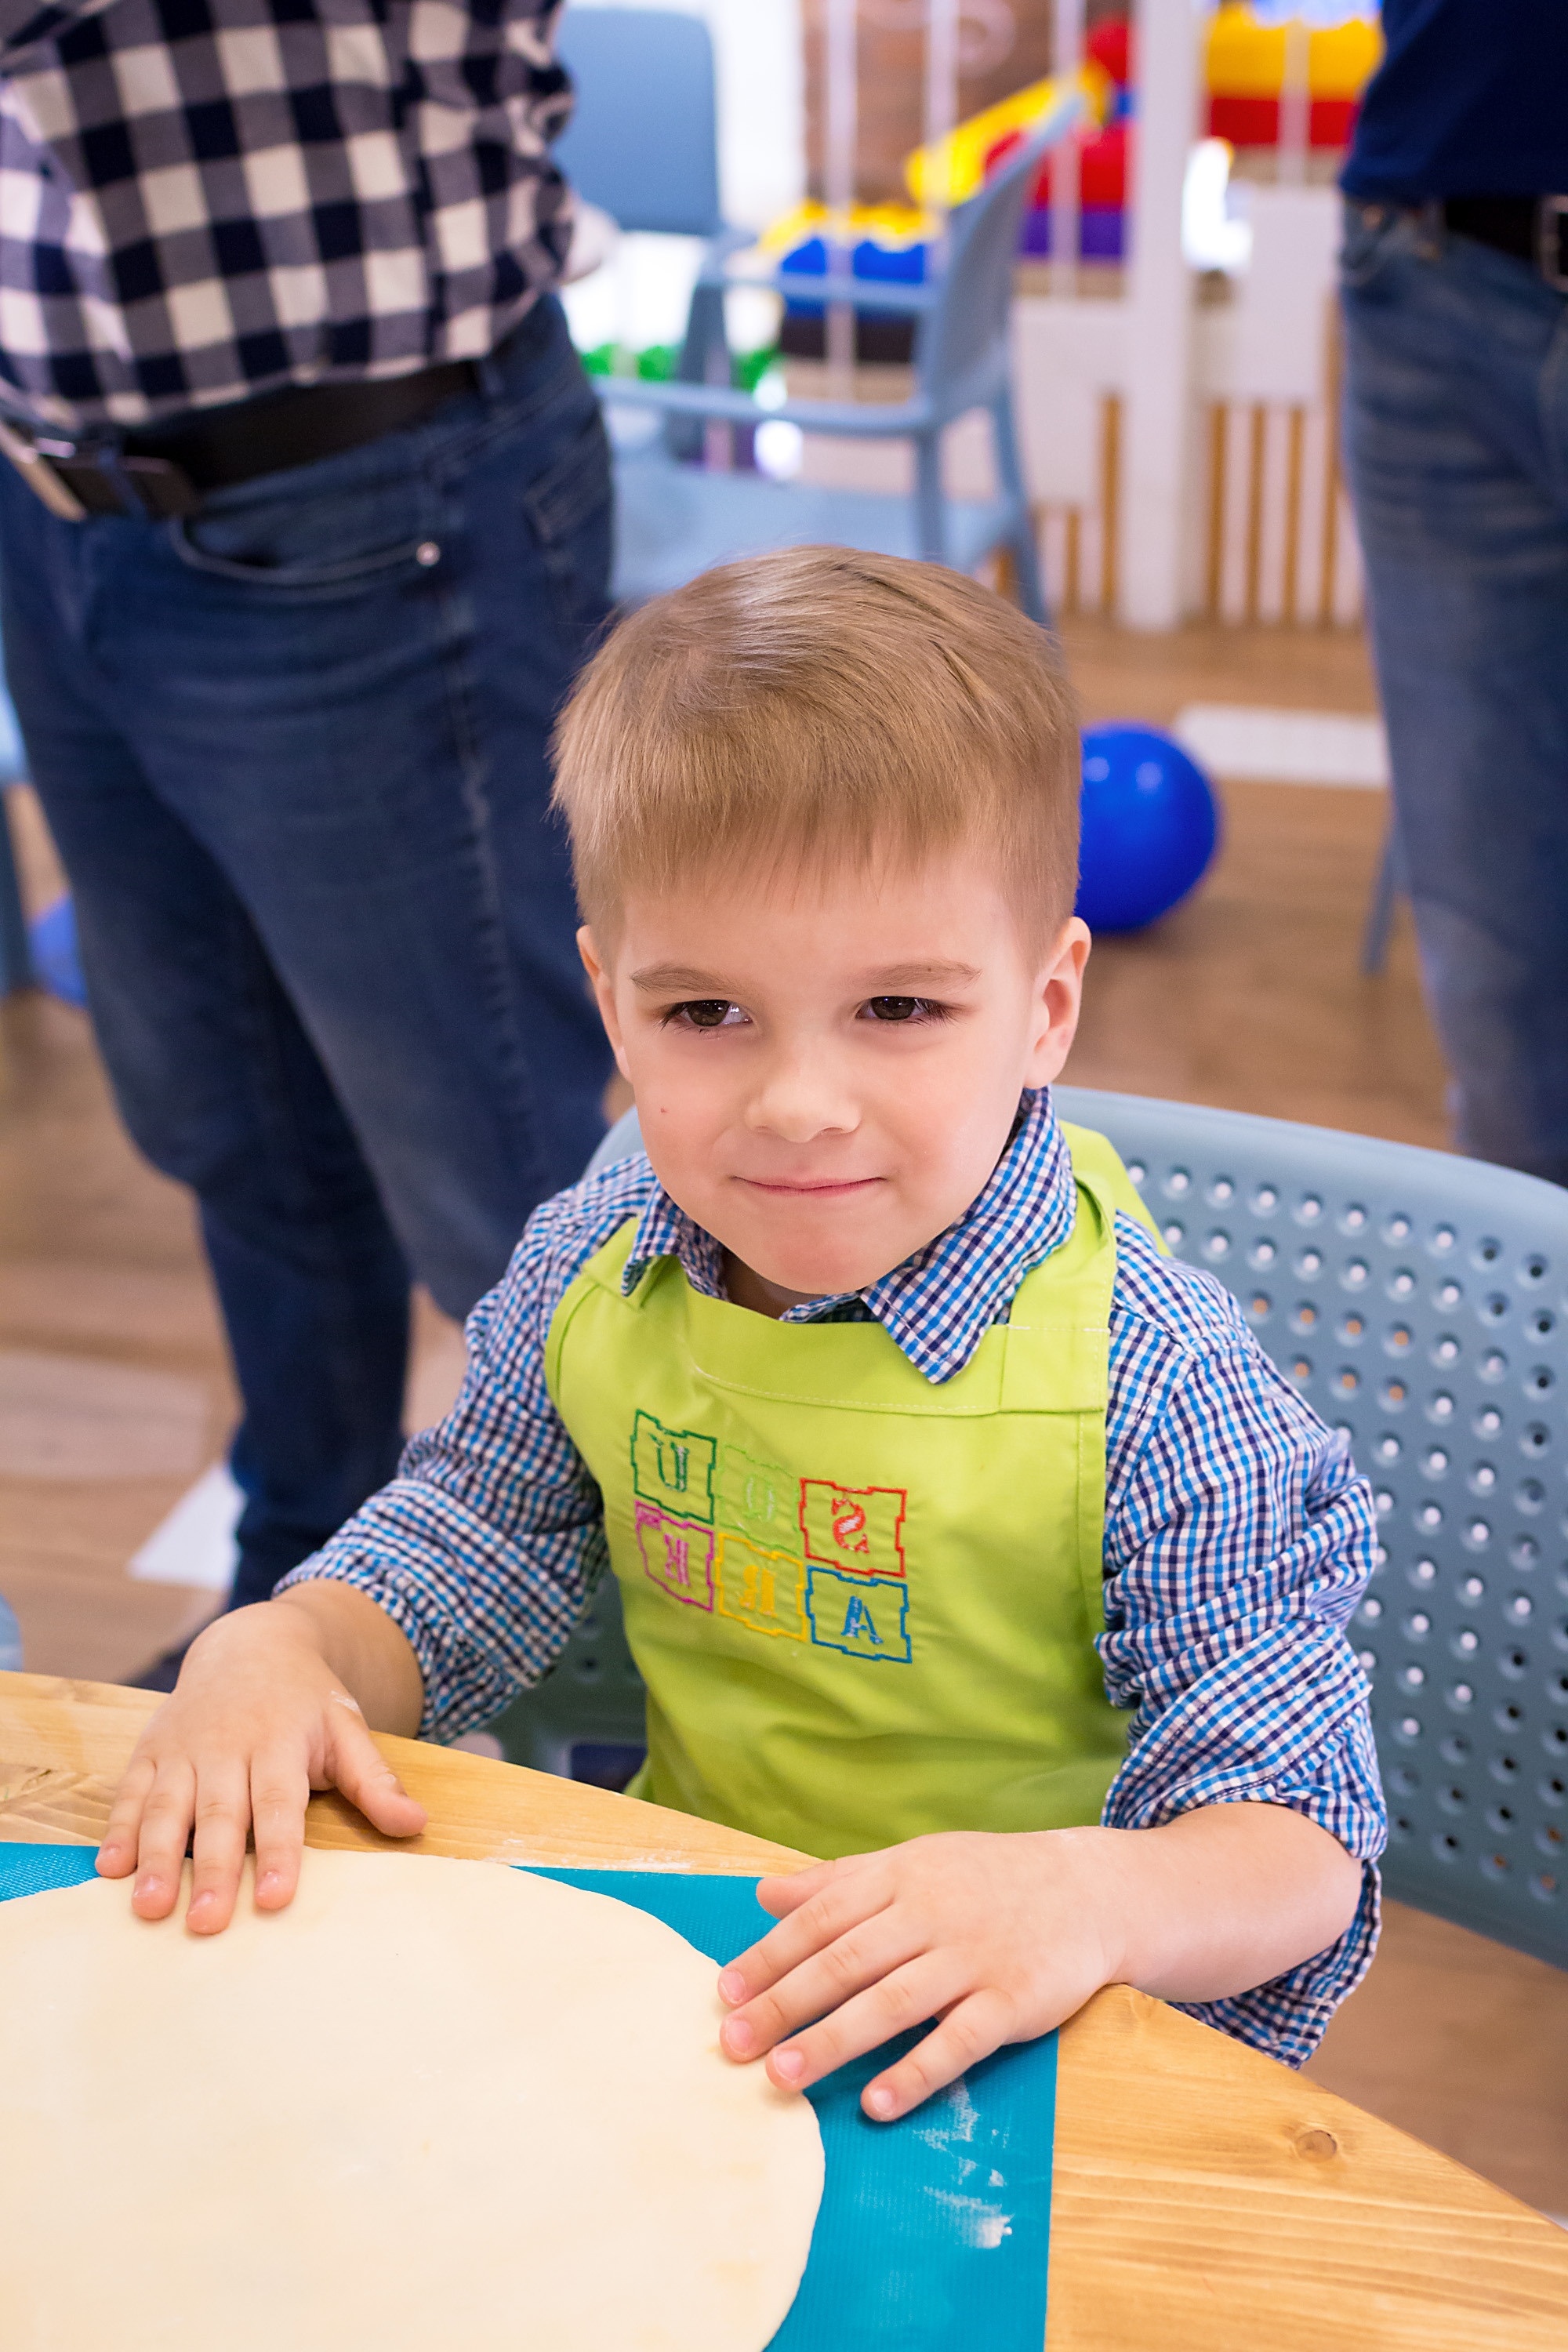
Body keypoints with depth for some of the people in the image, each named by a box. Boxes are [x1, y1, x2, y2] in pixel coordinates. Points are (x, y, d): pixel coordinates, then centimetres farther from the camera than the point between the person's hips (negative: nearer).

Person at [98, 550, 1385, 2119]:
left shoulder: (1148, 1381, -21)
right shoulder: (587, 1273, -5)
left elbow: (1303, 1840, -19)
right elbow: (456, 1561, 11)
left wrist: (1093, 1898, -41)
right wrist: (276, 1652, -11)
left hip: (1014, 2037, -3)